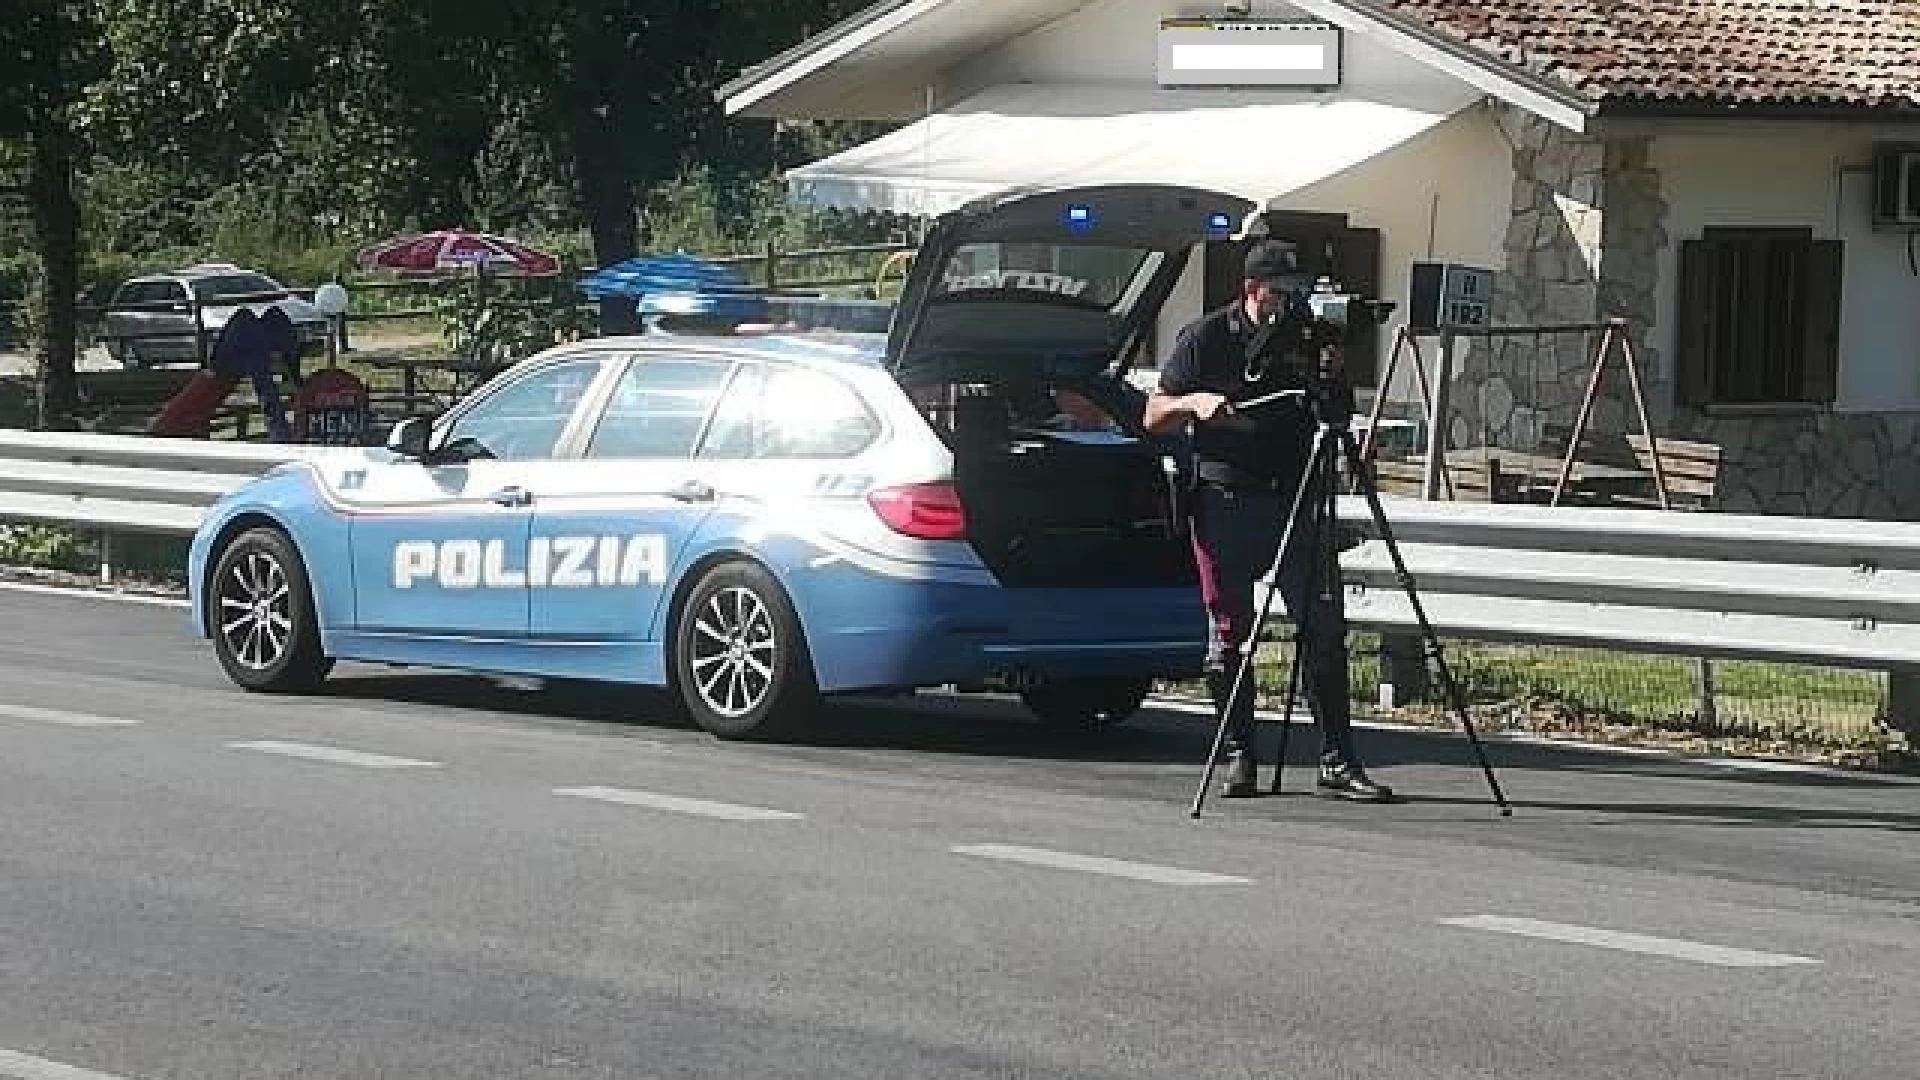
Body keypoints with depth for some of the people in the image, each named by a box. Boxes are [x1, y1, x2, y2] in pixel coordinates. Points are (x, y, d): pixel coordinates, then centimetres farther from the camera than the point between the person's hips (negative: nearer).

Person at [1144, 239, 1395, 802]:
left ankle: (1337, 762, -5)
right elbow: (1154, 416, 5)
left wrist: (1333, 379, -7)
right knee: (1229, 634, 0)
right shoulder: (1206, 338, 3)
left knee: (1325, 628, -6)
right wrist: (1195, 401, -14)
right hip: (1225, 497, -2)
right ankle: (1239, 757, 9)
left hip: (1295, 497, 2)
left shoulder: (1309, 337, 10)